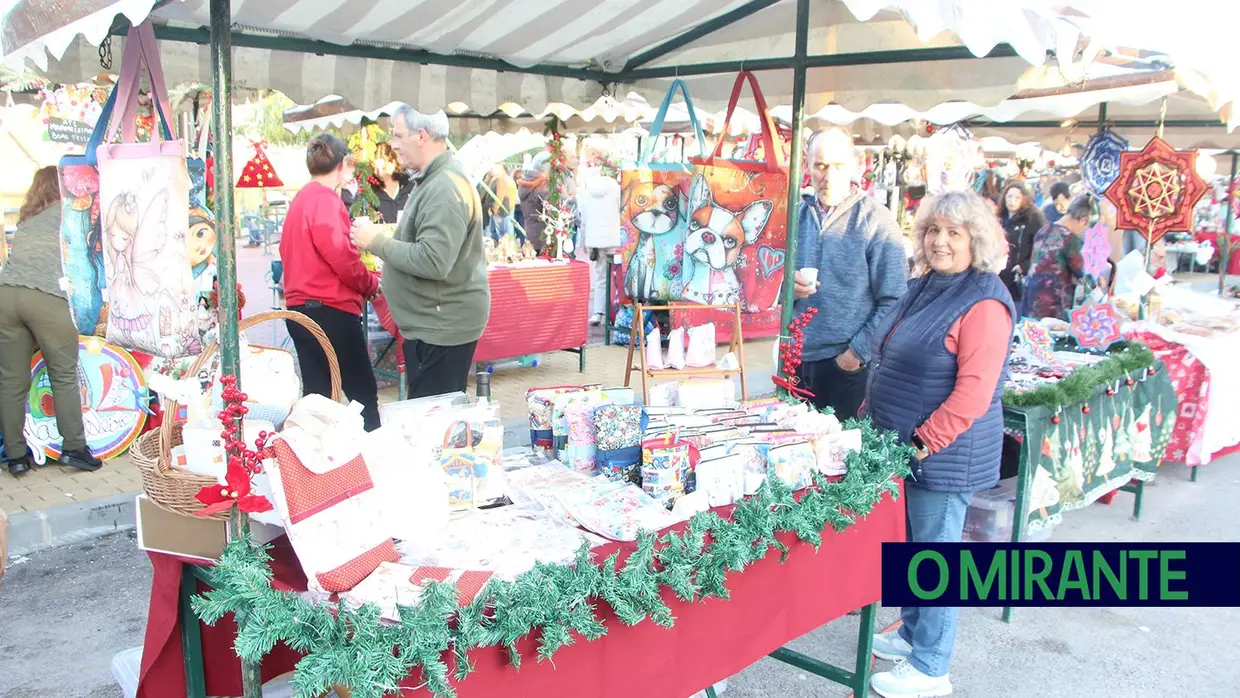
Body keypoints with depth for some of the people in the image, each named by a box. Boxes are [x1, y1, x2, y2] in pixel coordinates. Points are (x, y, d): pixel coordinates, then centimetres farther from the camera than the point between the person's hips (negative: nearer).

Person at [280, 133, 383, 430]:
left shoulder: (300, 199, 15)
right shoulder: (327, 199, -13)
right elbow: (341, 255, -20)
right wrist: (371, 284, -2)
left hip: (299, 306, 9)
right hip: (330, 309, -9)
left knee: (317, 393, 13)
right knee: (364, 393, -3)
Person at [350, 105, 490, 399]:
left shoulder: (444, 188, -21)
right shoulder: (436, 179, 13)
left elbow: (433, 261, -29)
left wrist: (376, 241, -19)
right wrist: (381, 239, 10)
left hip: (442, 327, -11)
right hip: (435, 322, 11)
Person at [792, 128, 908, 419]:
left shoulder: (876, 220, -9)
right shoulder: (799, 216, 8)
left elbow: (893, 301, -11)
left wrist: (859, 352, -15)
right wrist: (790, 285, -6)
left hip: (850, 365, -5)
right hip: (798, 361, 5)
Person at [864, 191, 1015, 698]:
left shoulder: (984, 304, -19)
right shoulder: (926, 286, 10)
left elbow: (973, 392, -24)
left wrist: (923, 442, -21)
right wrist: (870, 416, 15)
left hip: (944, 454, -9)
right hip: (901, 445, 9)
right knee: (909, 542, 20)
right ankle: (912, 633, 39)